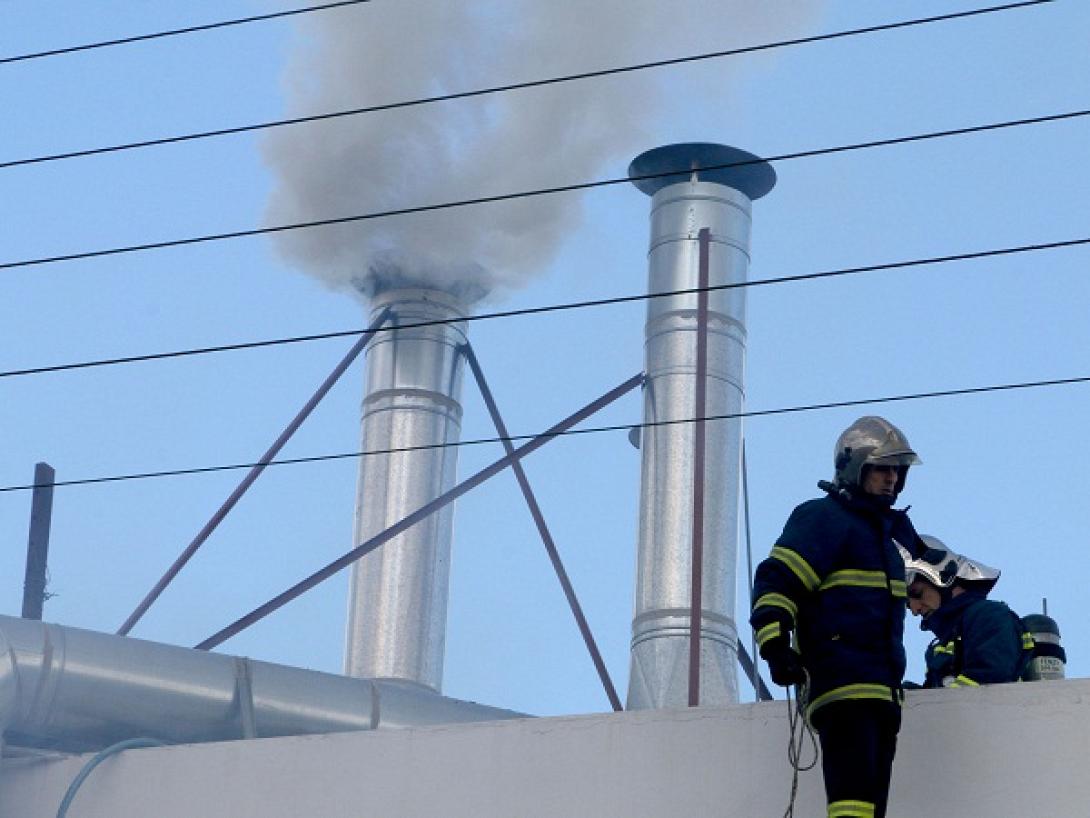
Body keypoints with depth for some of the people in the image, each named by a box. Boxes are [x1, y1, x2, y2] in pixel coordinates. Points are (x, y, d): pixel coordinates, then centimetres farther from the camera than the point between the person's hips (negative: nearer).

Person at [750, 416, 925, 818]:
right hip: (843, 682, -9)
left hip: (882, 690, 10)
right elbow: (775, 582, -13)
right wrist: (775, 645, -23)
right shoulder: (823, 517, -3)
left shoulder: (888, 528, 24)